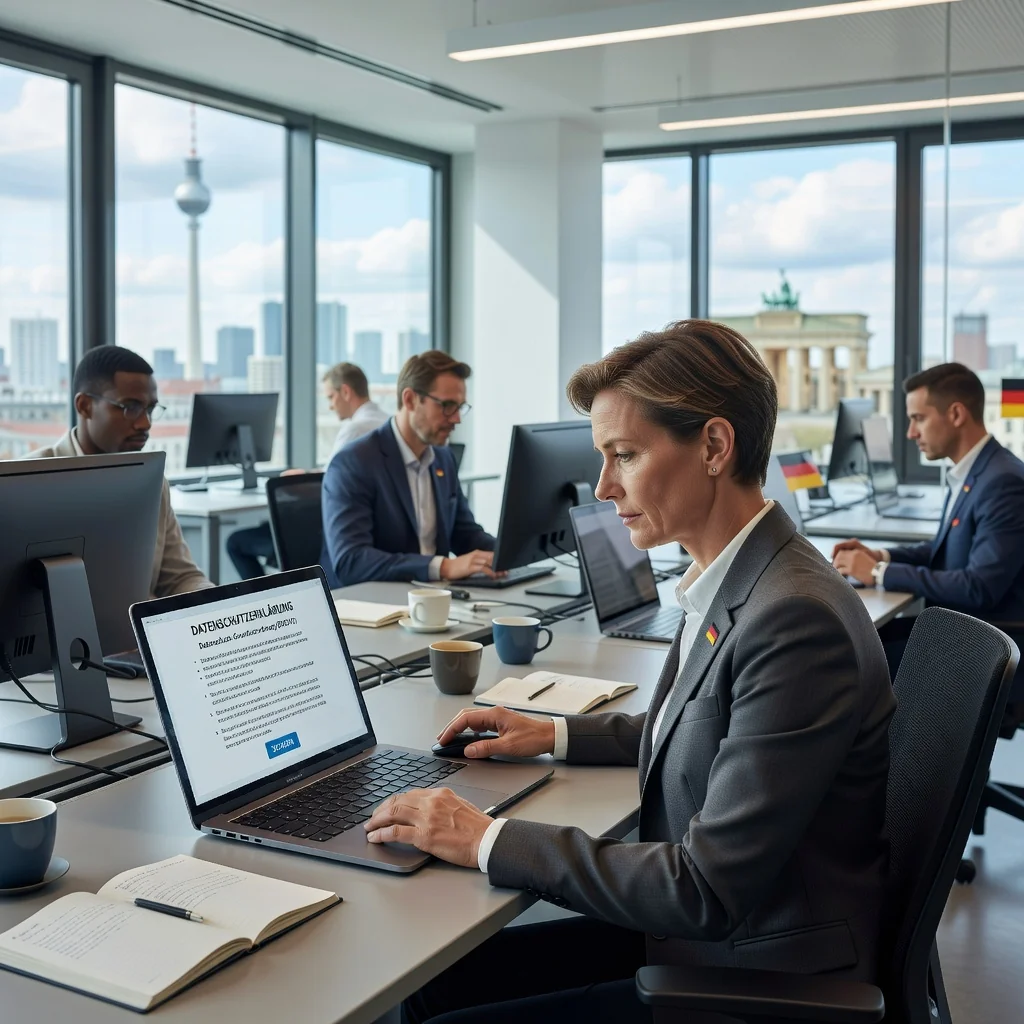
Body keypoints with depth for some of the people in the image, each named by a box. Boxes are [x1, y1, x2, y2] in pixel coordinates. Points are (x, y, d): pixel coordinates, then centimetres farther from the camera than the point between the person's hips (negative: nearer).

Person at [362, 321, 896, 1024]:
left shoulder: (798, 620, -27)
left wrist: (490, 841, -21)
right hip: (695, 928, 8)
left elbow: (708, 889, -27)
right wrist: (556, 735, 13)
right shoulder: (732, 586, 2)